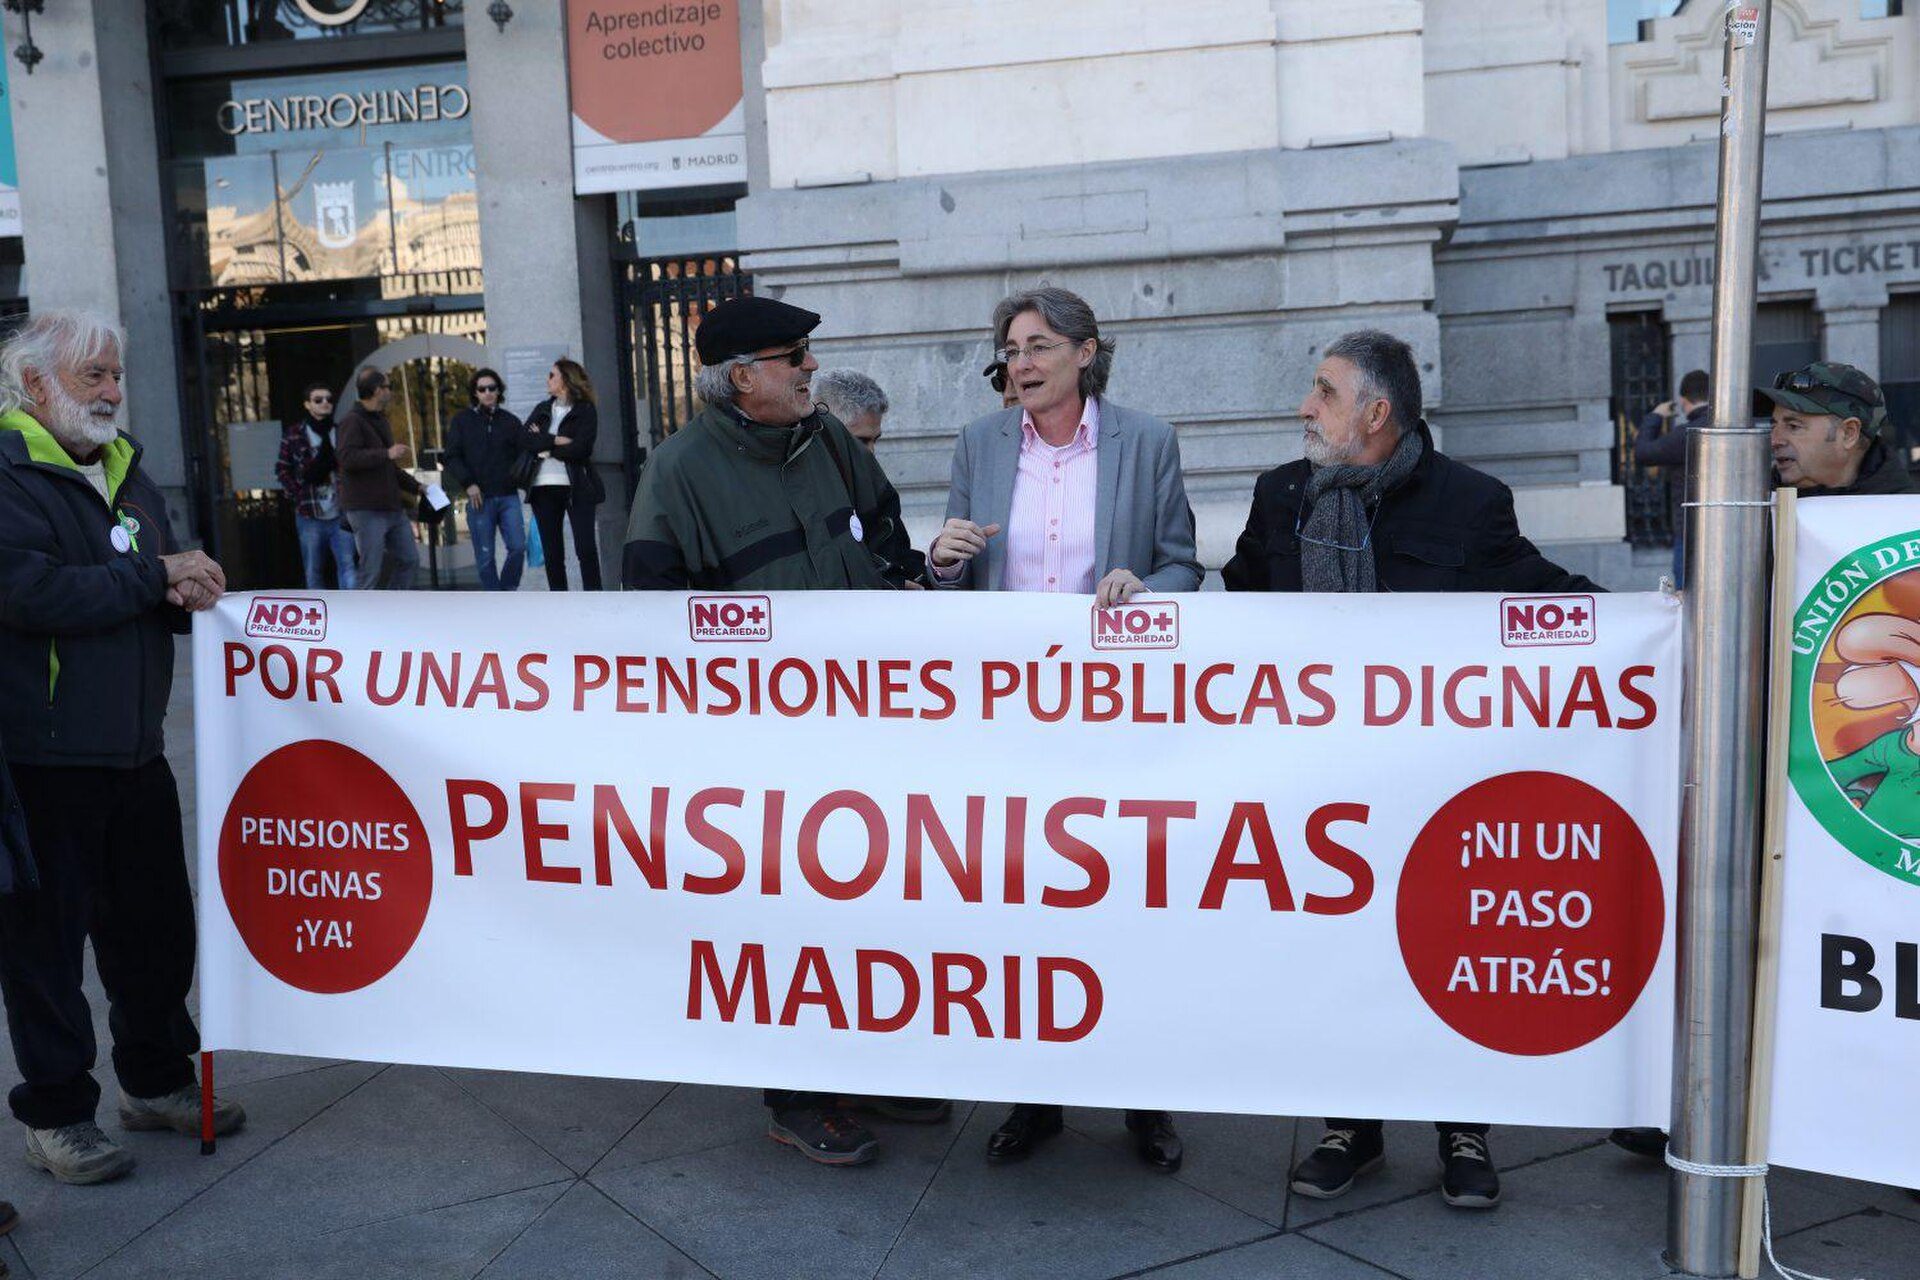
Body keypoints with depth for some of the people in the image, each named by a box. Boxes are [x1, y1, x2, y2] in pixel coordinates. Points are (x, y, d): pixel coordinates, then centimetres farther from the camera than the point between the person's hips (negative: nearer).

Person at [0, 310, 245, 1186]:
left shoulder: (122, 467, 15)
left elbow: (159, 588, 20)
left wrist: (187, 589, -4)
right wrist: (154, 575, -16)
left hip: (133, 747, 8)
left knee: (155, 923, 15)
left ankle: (155, 1080, 31)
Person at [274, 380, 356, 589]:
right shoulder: (293, 434, 4)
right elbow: (282, 468, 7)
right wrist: (296, 495, -4)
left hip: (340, 512, 0)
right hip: (309, 515, 0)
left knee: (347, 565, -7)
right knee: (314, 571, 7)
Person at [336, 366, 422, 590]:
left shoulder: (381, 421, 20)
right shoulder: (352, 421, -10)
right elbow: (347, 457, -25)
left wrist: (415, 486, 24)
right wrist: (387, 454, -27)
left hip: (392, 508, 9)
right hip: (367, 510, -9)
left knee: (410, 560, 10)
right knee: (371, 570, -6)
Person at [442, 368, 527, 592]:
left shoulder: (510, 420, 11)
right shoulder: (463, 420, 6)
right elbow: (452, 457, 3)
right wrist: (468, 483, -8)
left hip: (508, 496, 1)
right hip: (479, 497, -1)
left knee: (518, 546, -9)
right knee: (484, 556, 1)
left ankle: (508, 590, 13)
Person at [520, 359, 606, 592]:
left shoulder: (585, 411, 0)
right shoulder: (542, 409, 15)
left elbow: (580, 448, -13)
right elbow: (524, 440, 0)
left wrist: (545, 448, -5)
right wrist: (554, 440, -13)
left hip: (577, 487, -5)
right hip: (544, 487, 5)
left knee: (586, 548, -7)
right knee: (552, 552, 7)